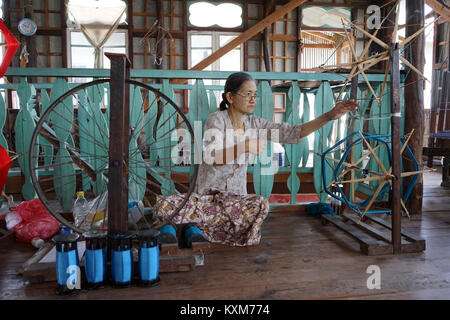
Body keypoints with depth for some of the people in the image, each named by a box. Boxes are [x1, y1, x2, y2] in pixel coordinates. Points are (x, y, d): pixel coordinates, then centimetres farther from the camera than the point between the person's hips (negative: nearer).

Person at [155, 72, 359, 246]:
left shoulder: (255, 124, 4)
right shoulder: (217, 120, -11)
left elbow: (293, 133, -4)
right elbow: (210, 157, -27)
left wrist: (330, 116, -14)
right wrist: (244, 146, -40)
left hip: (235, 197, 3)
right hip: (206, 195, -3)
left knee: (261, 204, -32)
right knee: (163, 205, -28)